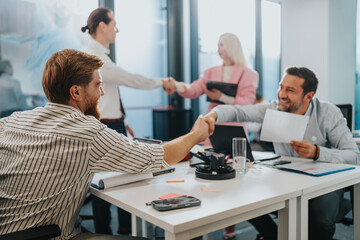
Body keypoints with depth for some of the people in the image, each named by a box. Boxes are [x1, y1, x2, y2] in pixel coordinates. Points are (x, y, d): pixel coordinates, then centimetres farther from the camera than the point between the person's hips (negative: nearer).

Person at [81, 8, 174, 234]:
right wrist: (162, 82, -4)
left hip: (114, 125, 10)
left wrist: (122, 122, 17)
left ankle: (127, 226, 35)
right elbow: (131, 79, -19)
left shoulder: (101, 55, 12)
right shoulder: (94, 57, -19)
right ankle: (103, 232, 22)